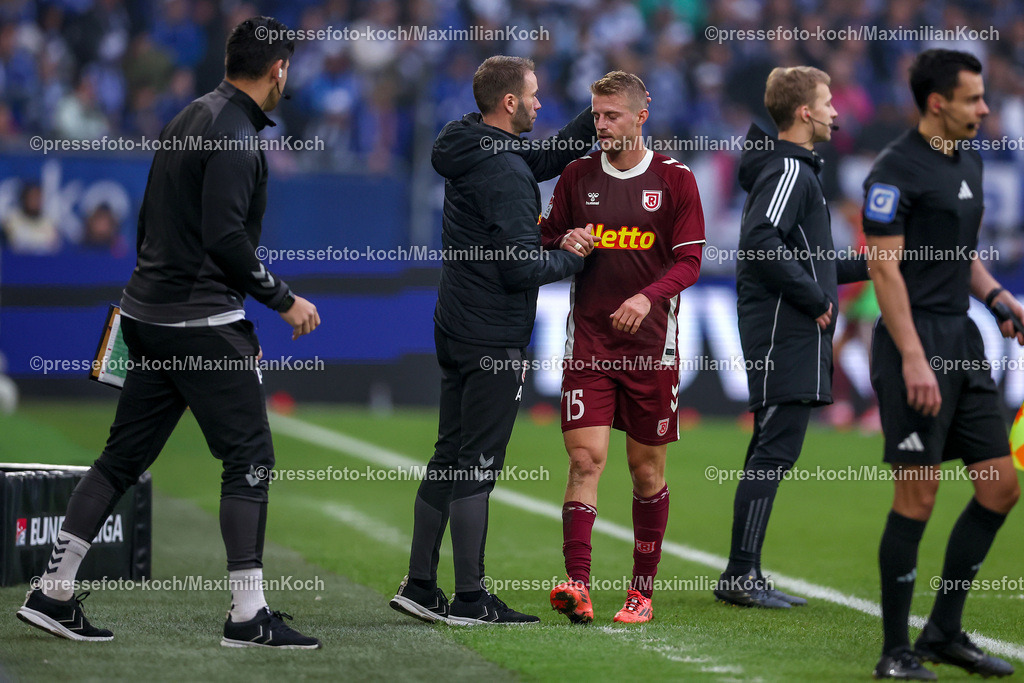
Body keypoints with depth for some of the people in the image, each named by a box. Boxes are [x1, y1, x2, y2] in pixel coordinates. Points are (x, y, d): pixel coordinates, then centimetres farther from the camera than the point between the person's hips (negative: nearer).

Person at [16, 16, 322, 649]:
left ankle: (53, 593, 12)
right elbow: (226, 239, -22)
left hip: (149, 313, 9)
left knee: (124, 456, 12)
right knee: (249, 457, -3)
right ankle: (249, 615, -2)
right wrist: (284, 300, -13)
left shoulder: (192, 117, 14)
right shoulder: (234, 134, -15)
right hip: (204, 323, -9)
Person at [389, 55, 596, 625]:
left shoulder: (473, 155, 10)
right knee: (477, 466, -5)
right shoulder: (506, 173, -19)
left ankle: (420, 587, 17)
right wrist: (572, 257, -6)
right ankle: (471, 600, -2)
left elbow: (550, 155, 26)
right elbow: (520, 267, -22)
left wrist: (600, 115, 19)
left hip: (457, 329, 10)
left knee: (451, 458, 14)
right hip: (493, 338, -10)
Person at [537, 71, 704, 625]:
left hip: (651, 344, -1)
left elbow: (689, 261, -3)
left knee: (647, 469, 6)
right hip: (587, 343, 1)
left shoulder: (674, 179, 0)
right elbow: (546, 240, 15)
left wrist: (648, 297, -20)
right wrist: (564, 246, -9)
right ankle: (577, 586, -19)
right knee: (585, 459, -12)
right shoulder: (577, 176, 6)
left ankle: (642, 589, 17)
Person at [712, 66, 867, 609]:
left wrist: (867, 265, 23)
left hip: (794, 337, 10)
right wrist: (815, 298, -18)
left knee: (772, 451, 10)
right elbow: (760, 243, -24)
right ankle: (741, 576, -10)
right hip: (786, 334, -10)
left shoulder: (796, 170, 21)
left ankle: (743, 577, 11)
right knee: (776, 448, -10)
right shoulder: (787, 170, -11)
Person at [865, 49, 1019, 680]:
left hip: (963, 342, 9)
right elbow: (885, 268, -15)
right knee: (918, 495, -7)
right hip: (915, 342, -9)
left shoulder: (968, 162, 16)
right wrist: (913, 358, -21)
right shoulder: (896, 170, -11)